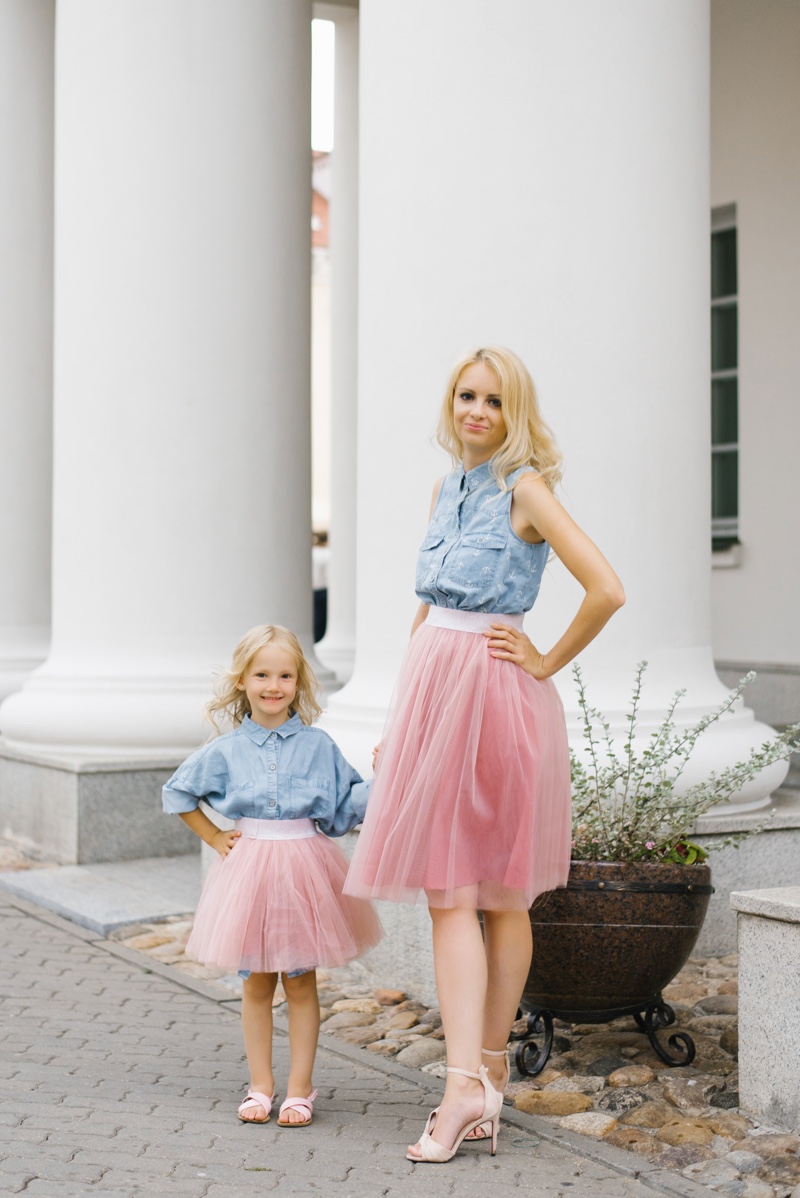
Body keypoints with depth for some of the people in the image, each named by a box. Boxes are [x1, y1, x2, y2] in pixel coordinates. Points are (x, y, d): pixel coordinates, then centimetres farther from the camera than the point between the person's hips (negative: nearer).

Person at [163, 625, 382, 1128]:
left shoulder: (318, 745, -1)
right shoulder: (226, 751, 1)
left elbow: (350, 803, 2)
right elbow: (179, 793, 15)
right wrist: (215, 838, 10)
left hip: (304, 869, -1)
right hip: (249, 871, 1)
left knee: (301, 982, 5)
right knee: (257, 983, 9)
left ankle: (300, 1088, 14)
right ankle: (260, 1085, 19)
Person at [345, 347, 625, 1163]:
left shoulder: (524, 490, -7)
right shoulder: (446, 490, 15)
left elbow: (606, 590, -18)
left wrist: (549, 662, -8)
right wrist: (398, 717, 19)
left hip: (493, 694, -7)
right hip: (434, 690, 7)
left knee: (498, 894, 0)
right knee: (446, 891, 3)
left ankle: (479, 1076, 5)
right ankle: (475, 1079, 8)